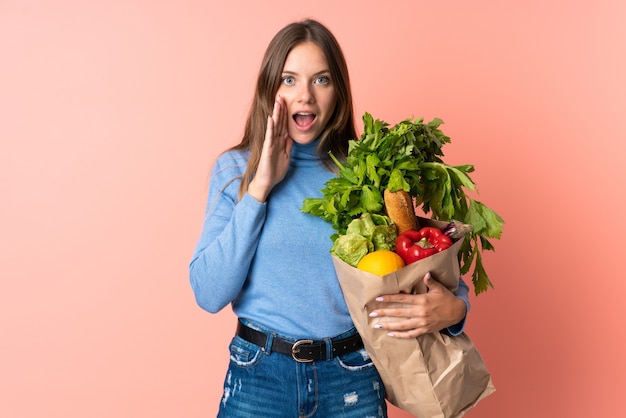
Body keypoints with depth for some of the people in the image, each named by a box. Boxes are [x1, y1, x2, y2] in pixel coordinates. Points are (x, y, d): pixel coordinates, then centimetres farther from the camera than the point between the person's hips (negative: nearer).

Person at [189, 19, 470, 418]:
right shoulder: (235, 168, -2)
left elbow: (427, 269, 2)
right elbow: (209, 293, -10)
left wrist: (454, 308, -20)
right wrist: (259, 187, -15)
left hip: (353, 382, 1)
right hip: (259, 376, 0)